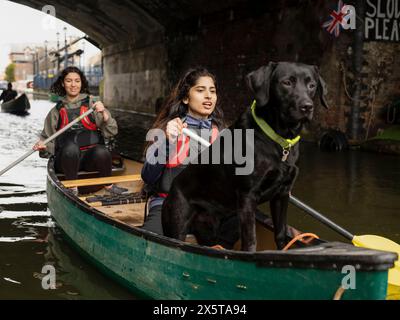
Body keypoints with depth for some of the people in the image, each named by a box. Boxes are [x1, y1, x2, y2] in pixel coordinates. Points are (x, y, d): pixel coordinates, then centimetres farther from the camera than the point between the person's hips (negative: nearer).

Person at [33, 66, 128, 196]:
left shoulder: (92, 105, 11)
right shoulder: (57, 111, 15)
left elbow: (111, 132, 1)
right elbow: (48, 138, 17)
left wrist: (104, 113, -15)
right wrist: (43, 146, -4)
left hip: (91, 156, 0)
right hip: (67, 156, 1)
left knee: (102, 152, -34)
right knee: (70, 147, -34)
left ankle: (109, 186, -7)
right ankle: (72, 189, -15)